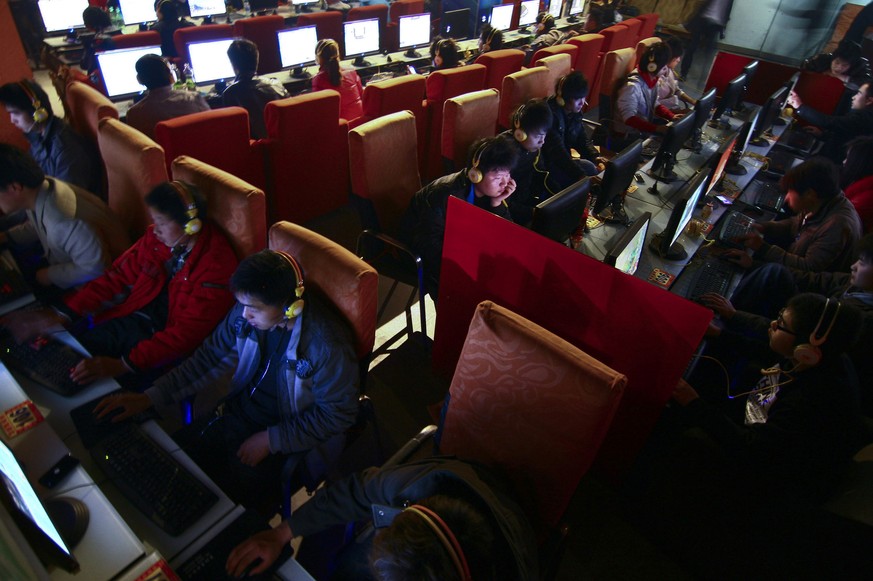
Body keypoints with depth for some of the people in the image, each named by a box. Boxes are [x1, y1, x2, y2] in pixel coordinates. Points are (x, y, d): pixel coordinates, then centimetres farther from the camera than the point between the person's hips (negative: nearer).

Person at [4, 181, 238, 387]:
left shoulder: (215, 264, -23)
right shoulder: (155, 238, -3)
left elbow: (188, 332, -25)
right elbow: (117, 277, 5)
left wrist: (123, 365, -30)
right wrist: (62, 315, -6)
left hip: (171, 341, -6)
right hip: (135, 318, 6)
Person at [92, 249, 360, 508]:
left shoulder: (328, 346, -31)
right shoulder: (247, 311, -13)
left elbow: (337, 413, -19)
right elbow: (211, 357, 1)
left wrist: (270, 440, -17)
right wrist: (149, 397, -5)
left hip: (288, 437, -6)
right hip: (240, 411, 6)